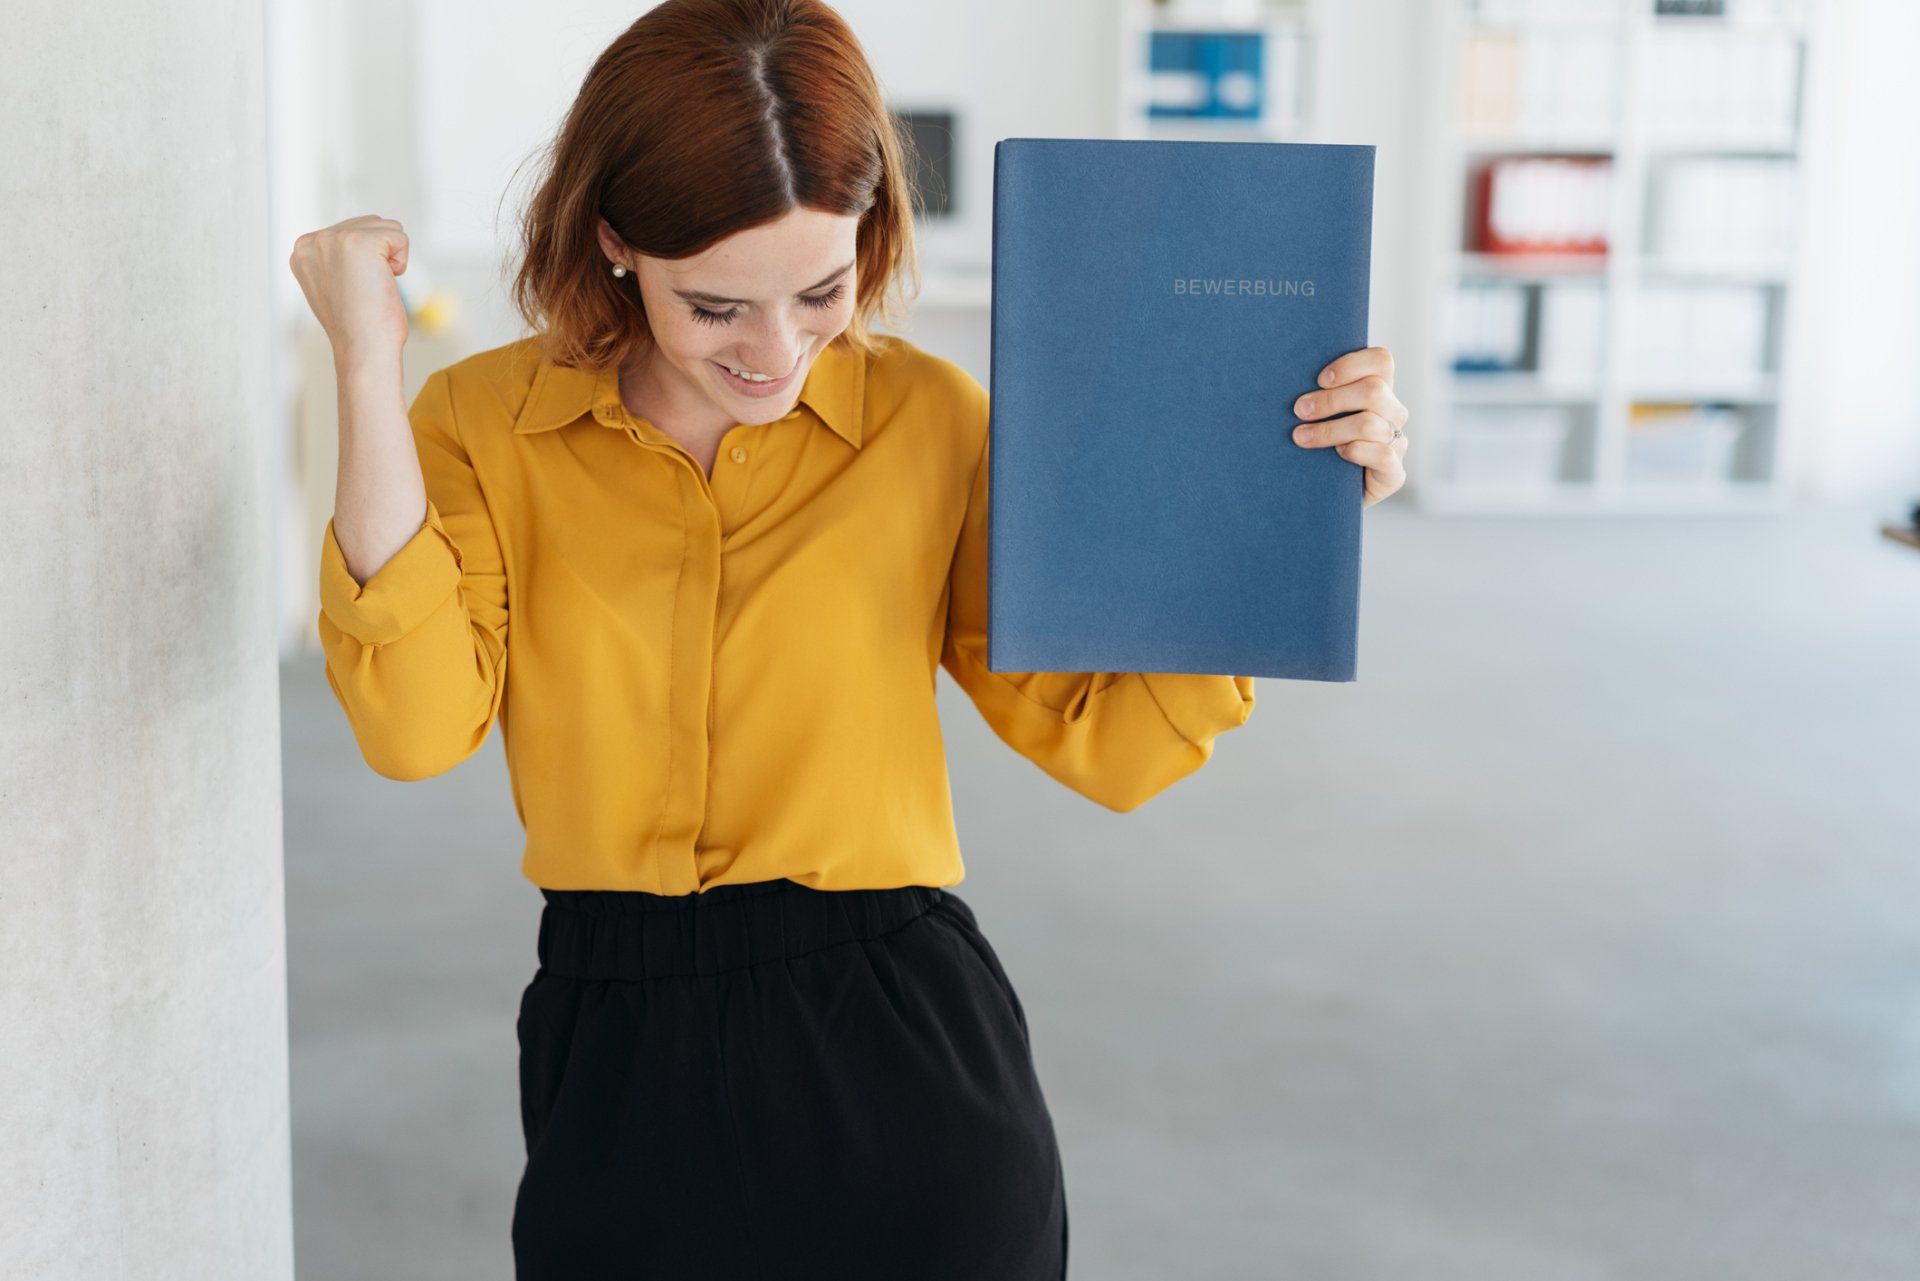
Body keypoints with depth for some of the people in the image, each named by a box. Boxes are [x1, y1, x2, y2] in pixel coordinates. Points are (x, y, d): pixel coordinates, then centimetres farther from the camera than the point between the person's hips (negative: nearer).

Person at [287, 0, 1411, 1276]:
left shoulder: (932, 421, -2)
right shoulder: (483, 423, -1)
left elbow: (1111, 744, -2)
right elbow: (418, 721, -16)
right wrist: (369, 366, -17)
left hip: (904, 1061, 0)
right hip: (619, 1075, 1)